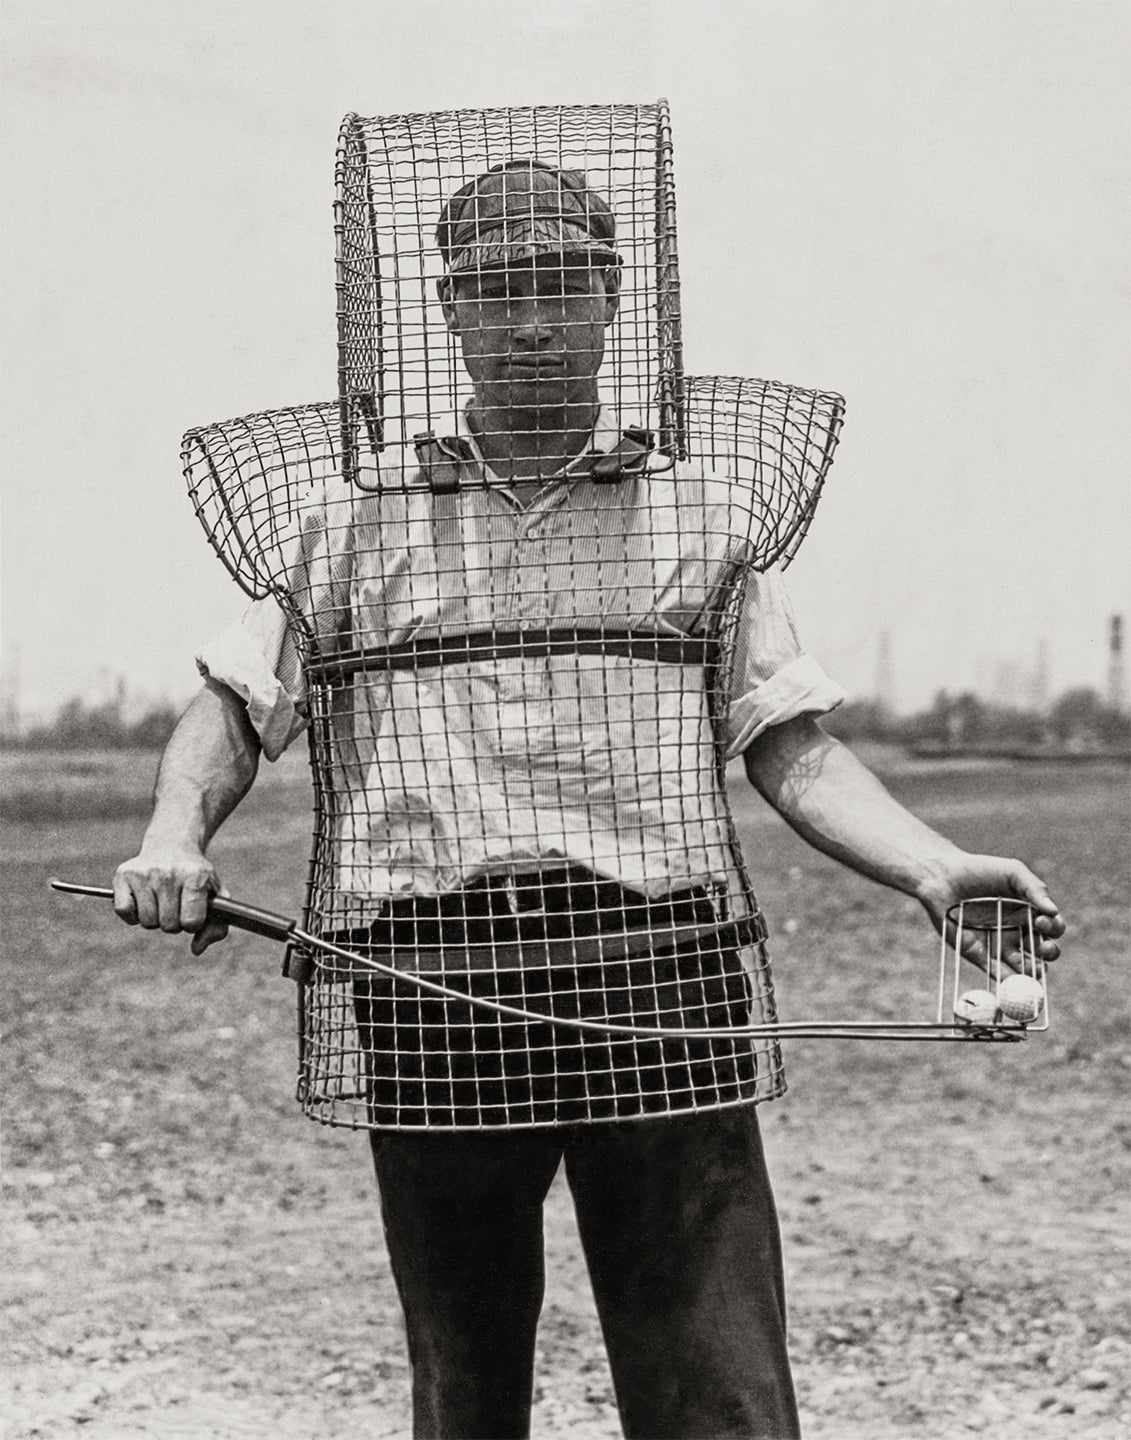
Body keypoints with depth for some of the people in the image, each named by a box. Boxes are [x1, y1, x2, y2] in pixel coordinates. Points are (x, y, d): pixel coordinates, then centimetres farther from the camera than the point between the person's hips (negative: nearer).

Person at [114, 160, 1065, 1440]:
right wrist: (174, 840, -8)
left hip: (659, 979, 0)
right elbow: (237, 705, 13)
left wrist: (932, 867, -9)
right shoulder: (363, 525, 15)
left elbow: (790, 746, 9)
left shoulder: (701, 517, 14)